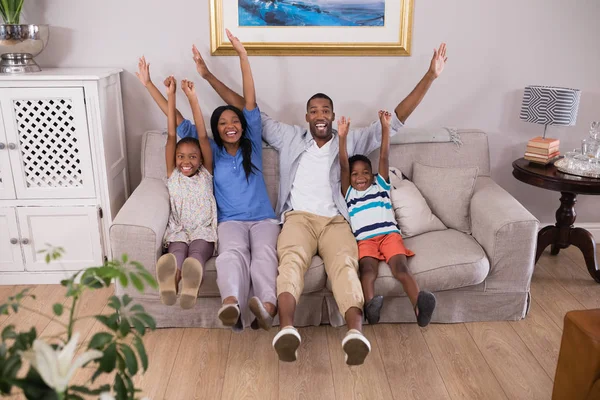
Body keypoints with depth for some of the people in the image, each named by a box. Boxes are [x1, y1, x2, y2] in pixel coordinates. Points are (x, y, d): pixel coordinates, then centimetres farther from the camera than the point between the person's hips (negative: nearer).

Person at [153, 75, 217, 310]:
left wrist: (192, 98, 2)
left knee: (196, 252, -35)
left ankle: (191, 284, -67)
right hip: (178, 231, 1)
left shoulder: (206, 174, 17)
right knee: (178, 251, -35)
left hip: (204, 231, 0)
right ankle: (169, 280, -67)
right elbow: (171, 135, 12)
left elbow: (203, 136, 8)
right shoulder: (173, 175, 19)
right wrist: (171, 95, 6)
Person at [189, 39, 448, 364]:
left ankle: (355, 332, -56)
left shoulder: (350, 141, 21)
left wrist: (430, 77, 13)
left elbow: (395, 120, 18)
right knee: (292, 259, -35)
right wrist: (208, 76, 23)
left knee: (344, 263, -33)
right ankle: (287, 329, -57)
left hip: (335, 220, 1)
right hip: (298, 217, 0)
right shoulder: (289, 137, 22)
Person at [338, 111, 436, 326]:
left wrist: (385, 127, 10)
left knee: (400, 268, -27)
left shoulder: (380, 185, 27)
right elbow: (343, 166, 13)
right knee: (367, 269, -31)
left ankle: (419, 305, -49)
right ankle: (370, 305, -57)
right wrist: (342, 137, 4)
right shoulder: (348, 193, 25)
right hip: (365, 240, 0)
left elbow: (384, 157, 18)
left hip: (389, 234, 1)